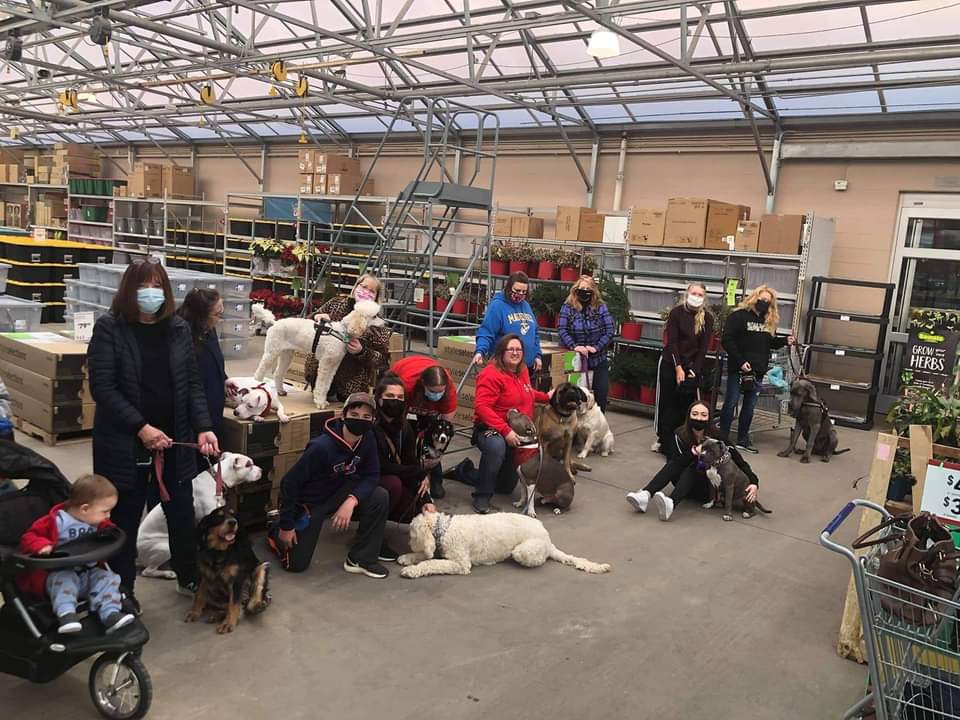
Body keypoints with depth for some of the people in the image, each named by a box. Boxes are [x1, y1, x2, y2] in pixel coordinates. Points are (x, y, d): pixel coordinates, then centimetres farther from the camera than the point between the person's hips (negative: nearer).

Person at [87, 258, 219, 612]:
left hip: (175, 439, 4)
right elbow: (102, 386, -14)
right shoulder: (109, 327, -8)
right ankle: (122, 589, 29)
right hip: (125, 442, -3)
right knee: (125, 516, 10)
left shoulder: (178, 328, 4)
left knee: (182, 511, 13)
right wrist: (141, 427, -20)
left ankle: (189, 577, 33)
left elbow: (192, 383, 4)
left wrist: (203, 428, -9)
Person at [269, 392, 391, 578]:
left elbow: (371, 476, -11)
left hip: (338, 493, 5)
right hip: (308, 500, -5)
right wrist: (286, 526, -18)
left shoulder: (367, 439, -15)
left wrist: (352, 500, -31)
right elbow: (290, 482, -25)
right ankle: (276, 530, 30)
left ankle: (361, 559, -4)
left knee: (380, 497, -18)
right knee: (297, 564, -1)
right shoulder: (322, 446, -33)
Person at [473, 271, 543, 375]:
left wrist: (538, 355, 13)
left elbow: (534, 333, 20)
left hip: (528, 366, 7)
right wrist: (480, 351, -32)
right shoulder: (497, 305, -9)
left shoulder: (526, 306, 13)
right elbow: (486, 332, -17)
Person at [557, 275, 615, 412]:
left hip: (598, 361, 1)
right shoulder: (568, 307, -2)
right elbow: (561, 329, -10)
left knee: (600, 396, 3)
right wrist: (574, 346, -24)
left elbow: (610, 330, -5)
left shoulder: (601, 307, 0)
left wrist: (596, 347, -17)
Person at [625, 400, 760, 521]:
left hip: (711, 488, -2)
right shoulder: (680, 435, -11)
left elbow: (740, 461, -17)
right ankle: (645, 495, -44)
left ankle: (671, 502, -55)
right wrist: (694, 451, -37)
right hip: (689, 484, 2)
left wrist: (754, 483, -31)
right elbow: (675, 463, -21)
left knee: (694, 465, -30)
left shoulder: (716, 436, -16)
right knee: (674, 462, -24)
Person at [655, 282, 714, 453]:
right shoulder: (676, 313, -6)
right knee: (667, 402, 4)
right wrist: (678, 368, -16)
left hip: (692, 366, 1)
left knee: (686, 404, 0)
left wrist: (695, 370, -10)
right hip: (671, 363, -1)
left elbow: (704, 347, -1)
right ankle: (664, 440, 13)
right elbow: (672, 342, -10)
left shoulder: (707, 318, 0)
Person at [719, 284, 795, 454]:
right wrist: (740, 361, -19)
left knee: (750, 406, 11)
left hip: (758, 371, 6)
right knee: (731, 403, 0)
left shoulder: (769, 321, 12)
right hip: (738, 369, -6)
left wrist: (785, 341, -1)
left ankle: (743, 439, 21)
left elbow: (771, 343, 19)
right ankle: (722, 438, 8)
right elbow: (727, 340, -14)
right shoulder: (738, 316, -8)